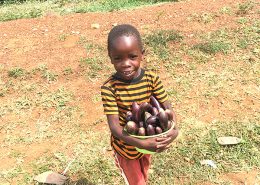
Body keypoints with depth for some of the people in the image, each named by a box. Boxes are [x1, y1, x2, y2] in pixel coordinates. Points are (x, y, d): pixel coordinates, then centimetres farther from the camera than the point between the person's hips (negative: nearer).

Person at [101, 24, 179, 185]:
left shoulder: (152, 79, -18)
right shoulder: (109, 88, -27)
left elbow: (167, 106, -14)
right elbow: (114, 126, -28)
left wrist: (174, 129, -34)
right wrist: (142, 144, -39)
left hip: (148, 142, 3)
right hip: (125, 146, -3)